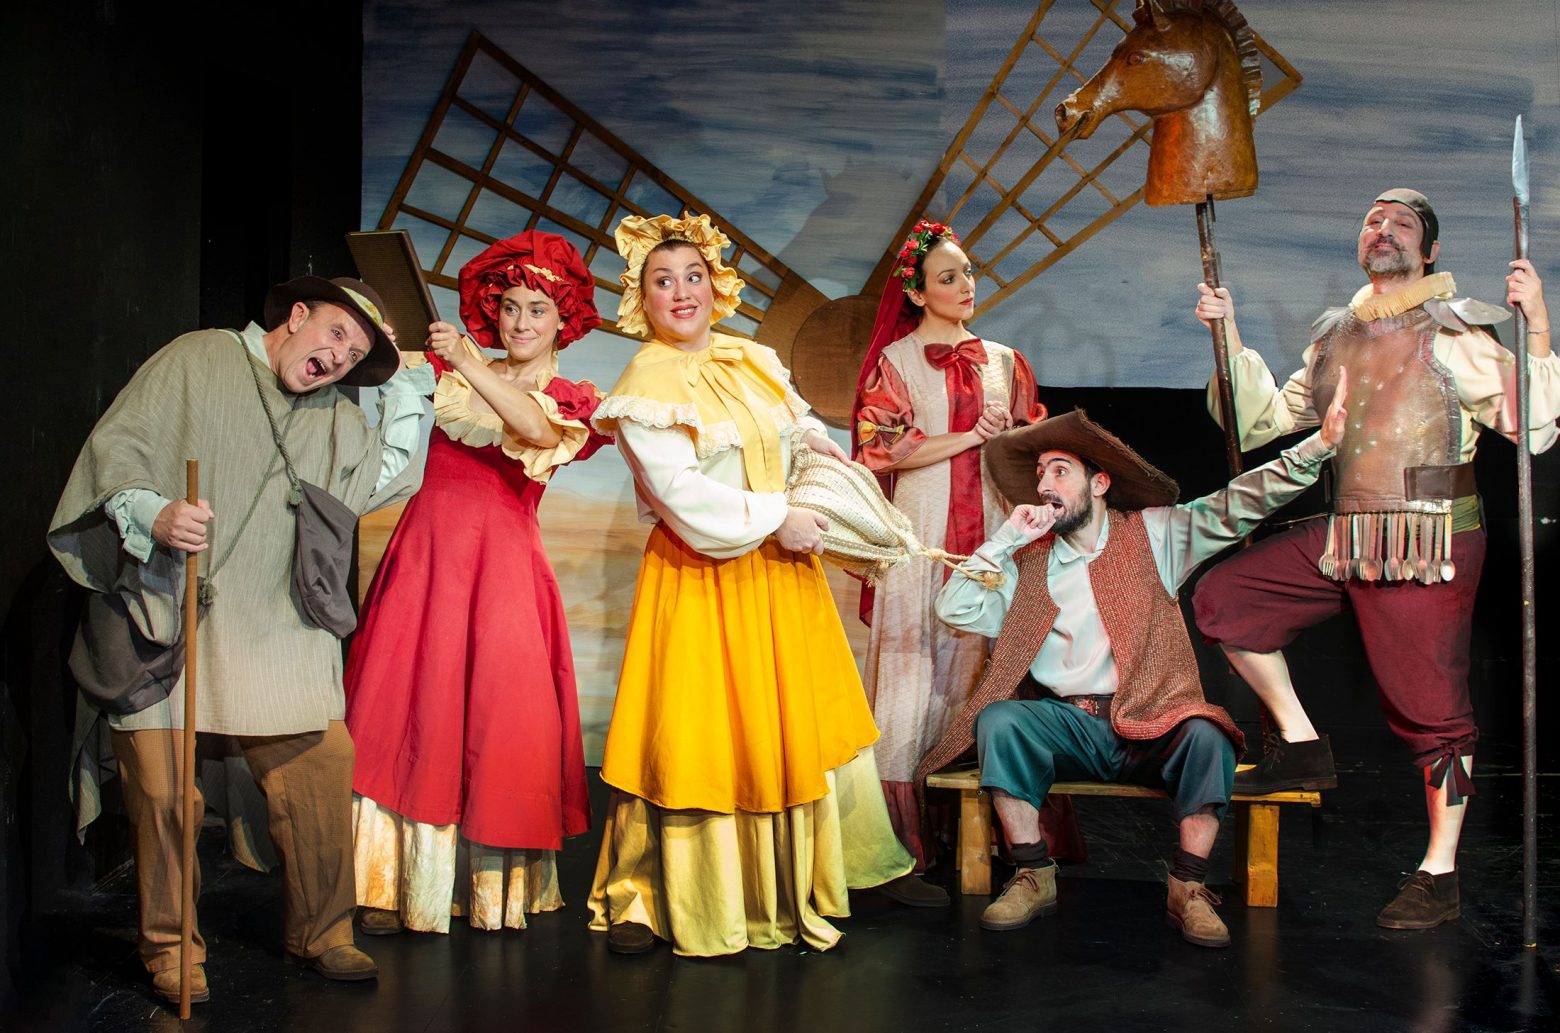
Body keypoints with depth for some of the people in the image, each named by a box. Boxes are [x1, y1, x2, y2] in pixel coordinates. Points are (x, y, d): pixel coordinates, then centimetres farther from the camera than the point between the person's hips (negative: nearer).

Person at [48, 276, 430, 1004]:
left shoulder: (333, 419, 22)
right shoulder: (196, 361, 6)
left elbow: (392, 473, 16)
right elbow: (115, 446, 1)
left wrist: (399, 377, 14)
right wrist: (153, 513, -17)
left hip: (276, 631, 4)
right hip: (168, 617, -4)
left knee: (321, 767, -5)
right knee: (164, 785, -6)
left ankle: (319, 932, 12)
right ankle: (169, 948, 12)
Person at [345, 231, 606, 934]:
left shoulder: (572, 400, 9)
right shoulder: (451, 371, 14)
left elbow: (541, 431, -14)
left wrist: (468, 365, -23)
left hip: (502, 559, -2)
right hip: (427, 546, 2)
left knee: (498, 716, -7)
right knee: (408, 706, -3)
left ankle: (495, 885, 5)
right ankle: (402, 884, 4)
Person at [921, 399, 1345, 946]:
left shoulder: (1154, 535, 7)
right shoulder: (1028, 562, 11)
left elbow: (1238, 505, -1)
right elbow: (956, 609, 2)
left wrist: (1319, 445, -12)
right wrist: (1008, 537, -1)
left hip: (1153, 725, -1)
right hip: (1067, 726, 2)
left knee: (1206, 736, -31)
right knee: (998, 720, -26)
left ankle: (1188, 889, -17)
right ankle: (1033, 878, -15)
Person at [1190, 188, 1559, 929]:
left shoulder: (1456, 332, -4)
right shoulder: (1335, 335, 14)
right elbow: (1266, 419, 21)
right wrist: (1229, 335, 14)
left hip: (1427, 547, -6)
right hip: (1344, 536, 6)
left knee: (1431, 710, -1)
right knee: (1222, 601, 1)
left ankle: (1439, 876, 13)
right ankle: (1301, 747, 13)